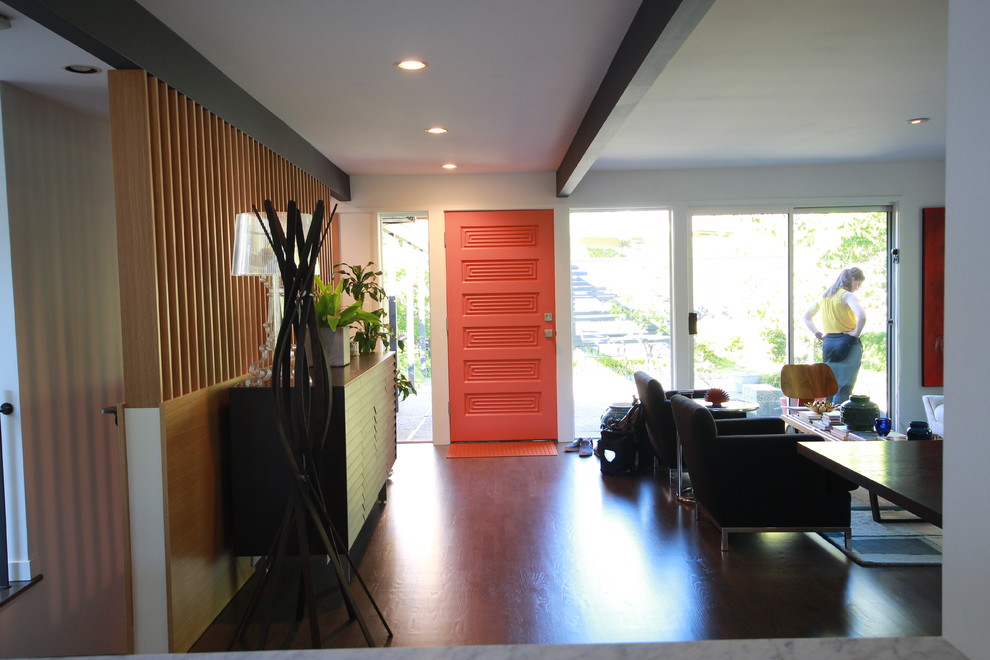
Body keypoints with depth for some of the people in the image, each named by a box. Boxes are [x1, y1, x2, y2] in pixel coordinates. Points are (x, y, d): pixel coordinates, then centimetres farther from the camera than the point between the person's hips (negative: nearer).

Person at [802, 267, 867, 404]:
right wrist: (856, 333, -12)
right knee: (844, 389, -5)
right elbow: (861, 316, -27)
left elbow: (806, 317, 21)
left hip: (828, 343, 7)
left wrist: (819, 334, 13)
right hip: (847, 344, -7)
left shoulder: (825, 296, 13)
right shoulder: (847, 295, -9)